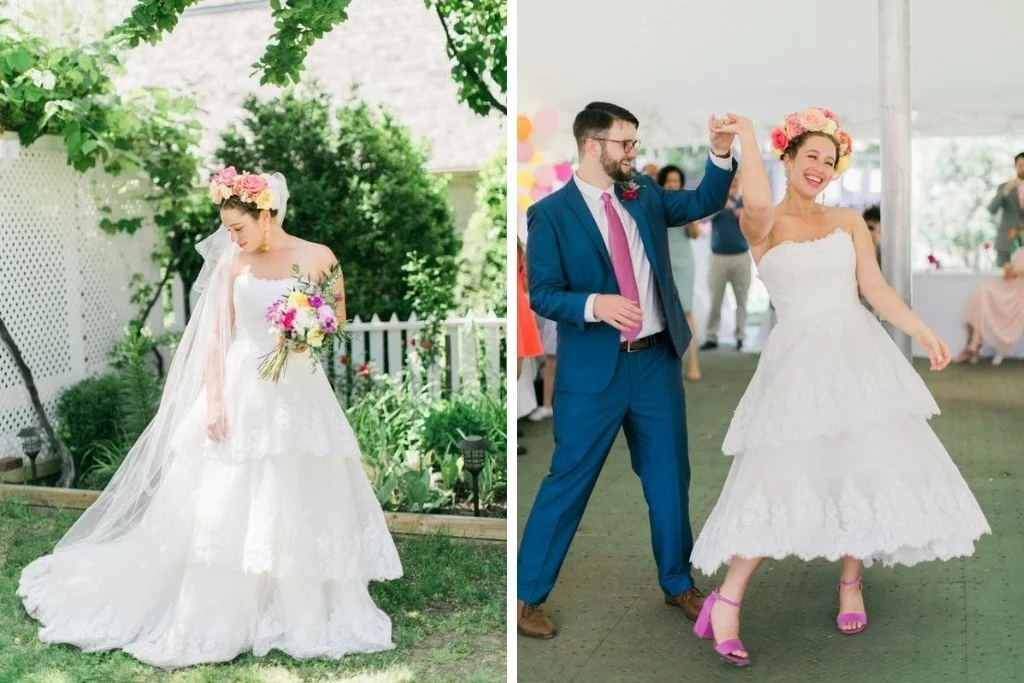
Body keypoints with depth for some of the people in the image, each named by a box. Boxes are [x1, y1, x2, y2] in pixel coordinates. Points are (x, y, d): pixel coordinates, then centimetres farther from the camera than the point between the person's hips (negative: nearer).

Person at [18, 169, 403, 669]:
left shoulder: (318, 257, 0)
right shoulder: (231, 265, 3)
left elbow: (338, 319, 9)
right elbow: (217, 338, 1)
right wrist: (214, 402, -8)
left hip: (297, 392, -1)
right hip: (241, 390, 1)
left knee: (299, 504, 4)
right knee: (225, 505, 1)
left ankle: (304, 614, 17)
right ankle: (219, 618, 12)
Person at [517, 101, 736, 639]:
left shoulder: (643, 194, 9)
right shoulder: (551, 213, -8)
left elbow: (704, 203, 13)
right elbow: (542, 295, -13)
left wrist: (720, 152, -4)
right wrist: (596, 304, -30)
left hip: (657, 360, 5)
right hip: (594, 369, -5)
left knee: (670, 478, 15)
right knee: (568, 481, 2)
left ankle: (677, 583, 33)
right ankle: (527, 595, 16)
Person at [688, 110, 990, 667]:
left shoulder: (849, 221, 11)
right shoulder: (764, 225, 1)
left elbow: (875, 287, 4)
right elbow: (756, 203, -24)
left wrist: (920, 330, -10)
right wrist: (747, 137, -13)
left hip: (858, 353, 4)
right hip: (798, 358, -4)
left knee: (862, 469, 1)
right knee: (781, 475, -10)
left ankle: (851, 583, 21)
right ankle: (726, 599, -1)